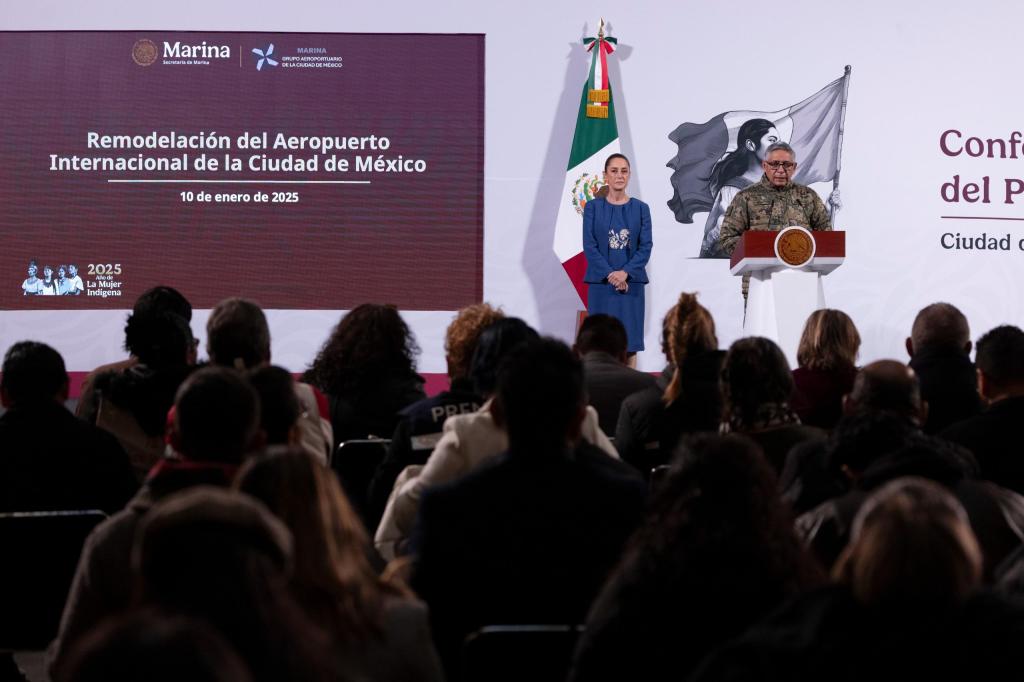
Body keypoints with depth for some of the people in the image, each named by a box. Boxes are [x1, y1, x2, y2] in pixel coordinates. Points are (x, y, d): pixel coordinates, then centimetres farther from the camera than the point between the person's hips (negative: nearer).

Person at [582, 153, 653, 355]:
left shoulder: (641, 208, 6)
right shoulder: (593, 207, 3)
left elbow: (646, 246, 0)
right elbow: (589, 246, -2)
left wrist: (625, 273, -15)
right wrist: (610, 274, -14)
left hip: (631, 283, 1)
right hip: (601, 283, -1)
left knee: (628, 341, -1)